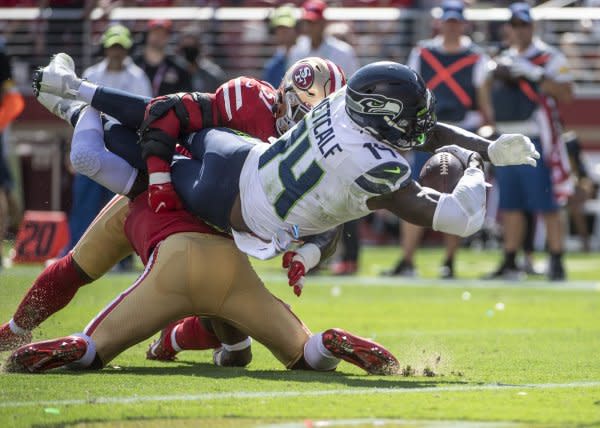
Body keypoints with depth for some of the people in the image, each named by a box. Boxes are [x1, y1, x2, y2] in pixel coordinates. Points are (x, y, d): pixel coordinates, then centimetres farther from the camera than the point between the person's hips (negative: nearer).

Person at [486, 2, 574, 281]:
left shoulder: (549, 58, -4)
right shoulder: (503, 61, 16)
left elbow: (566, 94, -14)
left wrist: (536, 74, -20)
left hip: (536, 142, -6)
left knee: (547, 205, -7)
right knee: (510, 206, 9)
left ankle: (556, 262, -4)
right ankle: (510, 263, 15)